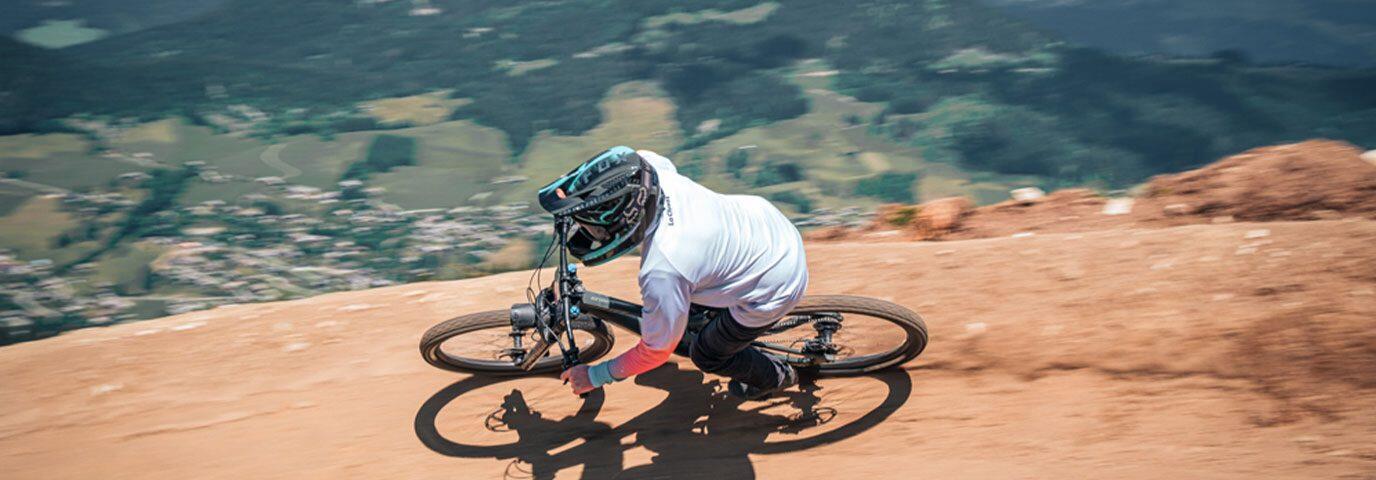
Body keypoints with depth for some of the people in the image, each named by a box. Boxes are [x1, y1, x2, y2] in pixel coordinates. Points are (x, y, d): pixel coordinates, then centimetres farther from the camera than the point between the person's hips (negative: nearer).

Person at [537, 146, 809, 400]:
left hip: (775, 289, -6)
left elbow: (656, 353, -19)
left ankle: (776, 377, 43)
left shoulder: (662, 272, -37)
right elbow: (641, 159, 8)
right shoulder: (658, 171, -21)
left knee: (706, 355, 17)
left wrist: (595, 377, -5)